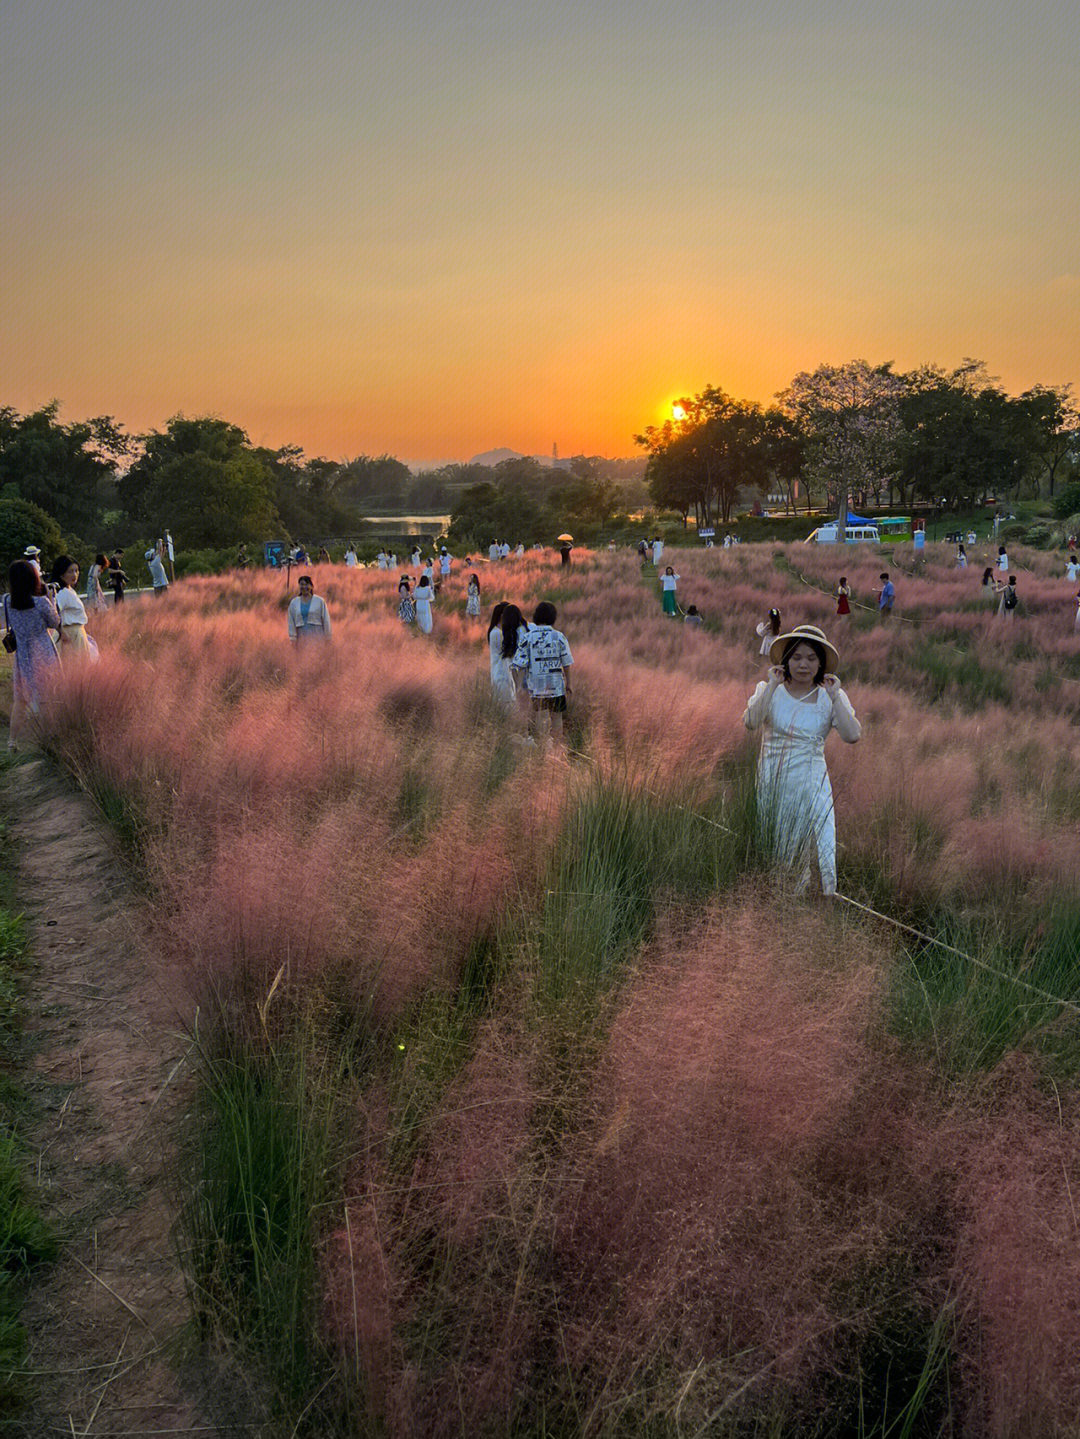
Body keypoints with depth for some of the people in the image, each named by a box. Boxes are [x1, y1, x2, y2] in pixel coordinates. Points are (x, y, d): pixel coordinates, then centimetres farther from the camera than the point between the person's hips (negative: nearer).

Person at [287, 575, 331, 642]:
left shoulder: (320, 601, 1)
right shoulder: (293, 603, 8)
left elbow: (326, 621, 2)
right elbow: (291, 623, 9)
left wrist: (327, 638, 0)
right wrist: (293, 638, 4)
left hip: (317, 637, -2)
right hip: (302, 636, 2)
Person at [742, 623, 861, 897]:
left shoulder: (831, 697, 5)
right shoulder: (769, 690, 3)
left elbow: (852, 736, -10)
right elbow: (750, 722, -16)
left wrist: (834, 697, -11)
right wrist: (772, 686, -13)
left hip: (811, 784, 0)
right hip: (771, 782, 0)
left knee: (821, 852, -9)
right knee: (768, 853, 6)